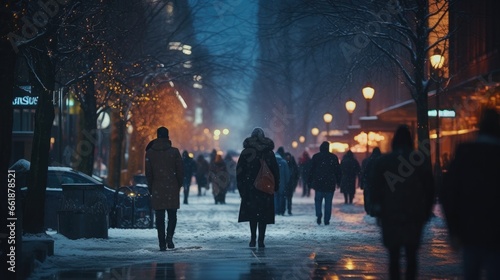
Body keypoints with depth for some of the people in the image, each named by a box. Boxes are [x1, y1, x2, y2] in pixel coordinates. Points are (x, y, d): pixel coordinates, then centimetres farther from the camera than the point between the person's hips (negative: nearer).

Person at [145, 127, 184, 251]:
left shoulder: (150, 152, 1)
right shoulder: (174, 151, -3)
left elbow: (148, 173, 3)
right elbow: (180, 171, -1)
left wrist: (151, 189, 12)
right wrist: (179, 186, 12)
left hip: (157, 189, 1)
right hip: (172, 188, -1)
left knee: (159, 217, 5)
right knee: (172, 215, 8)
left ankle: (162, 243, 2)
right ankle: (169, 237, -12)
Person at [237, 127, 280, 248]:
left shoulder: (246, 152, 0)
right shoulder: (269, 153, 3)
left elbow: (239, 170, -1)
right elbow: (275, 171, 4)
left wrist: (240, 186, 5)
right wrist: (275, 186, 10)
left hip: (250, 188, 0)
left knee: (252, 213, 8)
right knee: (263, 215, 3)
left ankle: (253, 239, 1)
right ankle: (261, 240, -2)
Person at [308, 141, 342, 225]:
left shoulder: (316, 156, 1)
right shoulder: (334, 157, 3)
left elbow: (311, 170, 2)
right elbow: (338, 171, 5)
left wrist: (310, 182, 7)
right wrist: (338, 181, 13)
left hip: (318, 183, 0)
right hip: (330, 183, 1)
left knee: (318, 200, 10)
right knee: (328, 202, 5)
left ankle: (319, 214, -12)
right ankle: (327, 220, 2)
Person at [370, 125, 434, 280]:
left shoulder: (383, 161, 0)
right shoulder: (420, 160, 1)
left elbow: (376, 188, 0)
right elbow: (429, 188, 3)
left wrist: (377, 211, 6)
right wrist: (427, 211, 11)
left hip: (390, 214, -1)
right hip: (414, 215, 1)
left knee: (394, 255, 4)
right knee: (411, 255, 6)